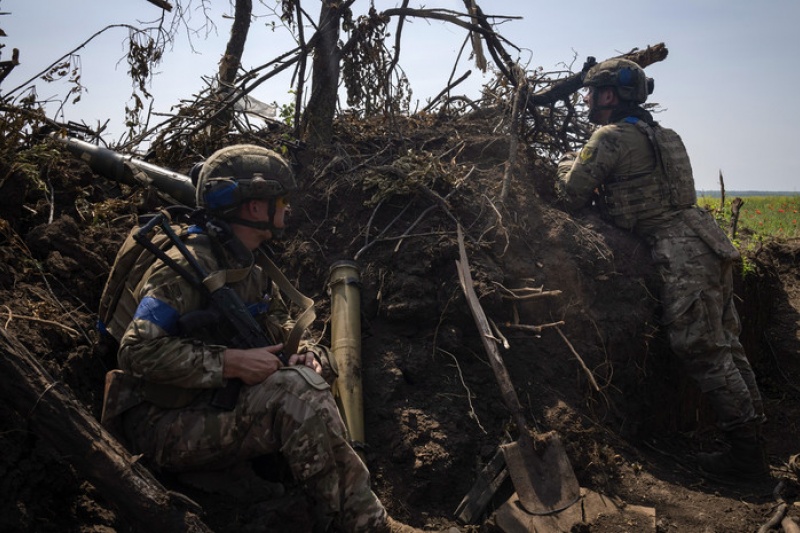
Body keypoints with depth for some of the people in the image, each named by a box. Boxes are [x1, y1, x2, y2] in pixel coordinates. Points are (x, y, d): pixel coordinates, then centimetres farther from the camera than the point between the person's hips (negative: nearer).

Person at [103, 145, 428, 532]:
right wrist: (232, 362, -27)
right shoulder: (188, 265, -16)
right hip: (164, 429, -8)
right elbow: (137, 351, -24)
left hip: (215, 413, 9)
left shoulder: (252, 272, 12)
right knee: (296, 388, -27)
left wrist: (309, 355, -9)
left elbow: (285, 332, 16)